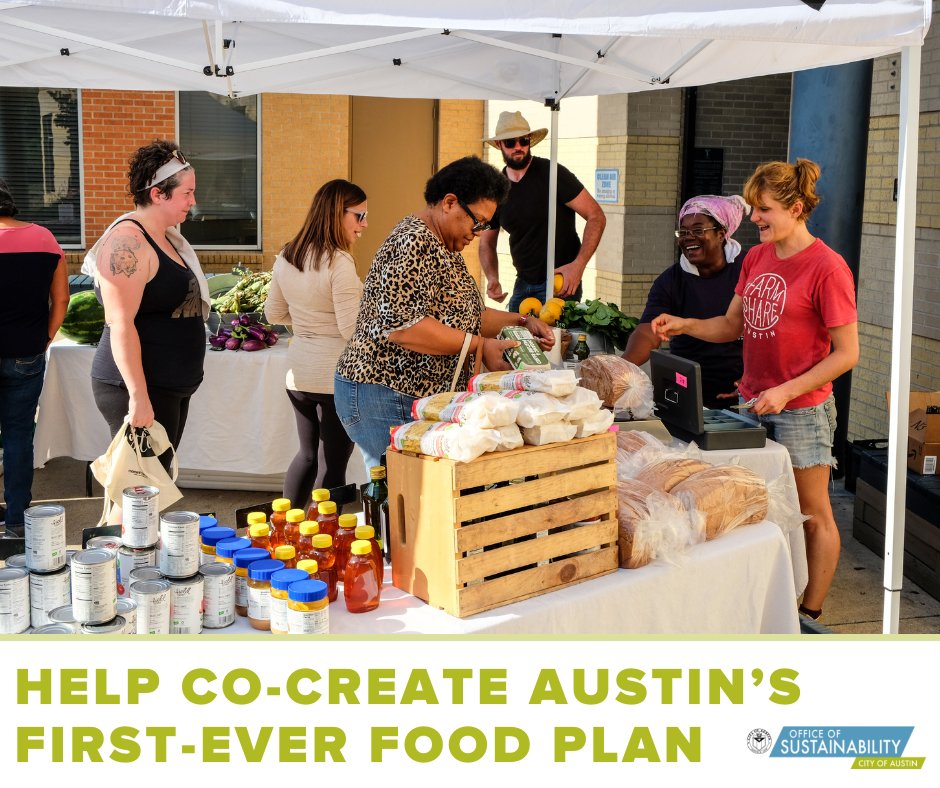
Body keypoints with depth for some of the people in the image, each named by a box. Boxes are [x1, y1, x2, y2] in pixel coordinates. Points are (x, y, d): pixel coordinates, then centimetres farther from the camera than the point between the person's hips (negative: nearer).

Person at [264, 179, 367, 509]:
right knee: (335, 464, 3)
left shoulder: (286, 257, 5)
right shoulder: (339, 263, -19)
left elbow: (273, 314, 15)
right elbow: (352, 330, -20)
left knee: (307, 453, 23)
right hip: (336, 378, -8)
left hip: (298, 375, 8)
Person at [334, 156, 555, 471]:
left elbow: (463, 315, 26)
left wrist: (521, 322, 13)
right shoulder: (414, 242, -15)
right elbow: (402, 324, -26)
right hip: (386, 399, -10)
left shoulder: (445, 249, 18)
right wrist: (480, 346, -21)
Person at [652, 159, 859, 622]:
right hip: (752, 401, 7)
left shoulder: (826, 267, -15)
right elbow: (732, 325, 14)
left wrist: (788, 391, -21)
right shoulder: (756, 258, 7)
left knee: (812, 514, 6)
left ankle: (810, 615, 18)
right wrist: (684, 325, -3)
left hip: (802, 407, -7)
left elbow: (847, 353, -15)